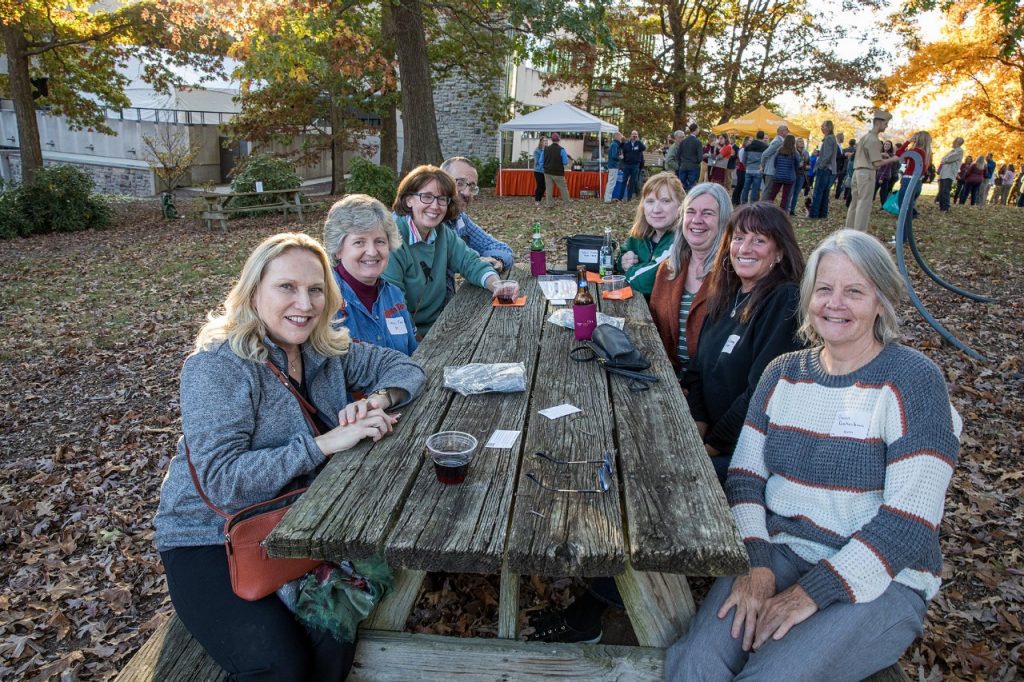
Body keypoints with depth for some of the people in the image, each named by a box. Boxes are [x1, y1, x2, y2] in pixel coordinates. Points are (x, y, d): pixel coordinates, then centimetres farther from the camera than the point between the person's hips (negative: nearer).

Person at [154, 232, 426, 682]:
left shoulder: (326, 350, 0)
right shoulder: (217, 367, -18)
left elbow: (403, 366, 5)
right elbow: (223, 481, -26)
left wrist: (378, 400, -16)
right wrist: (326, 442, -28)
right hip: (209, 541, -4)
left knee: (337, 644, -19)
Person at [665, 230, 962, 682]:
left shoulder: (912, 380, -8)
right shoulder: (783, 373, 7)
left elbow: (909, 520, -15)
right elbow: (745, 475, 3)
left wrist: (811, 593, -19)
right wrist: (756, 564, -14)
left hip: (877, 581, -2)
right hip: (777, 554, 3)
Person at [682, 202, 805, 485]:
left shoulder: (786, 302, -15)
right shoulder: (726, 295, 10)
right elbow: (698, 369, 11)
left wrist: (711, 446, -14)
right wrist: (698, 427, -3)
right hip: (710, 433, 7)